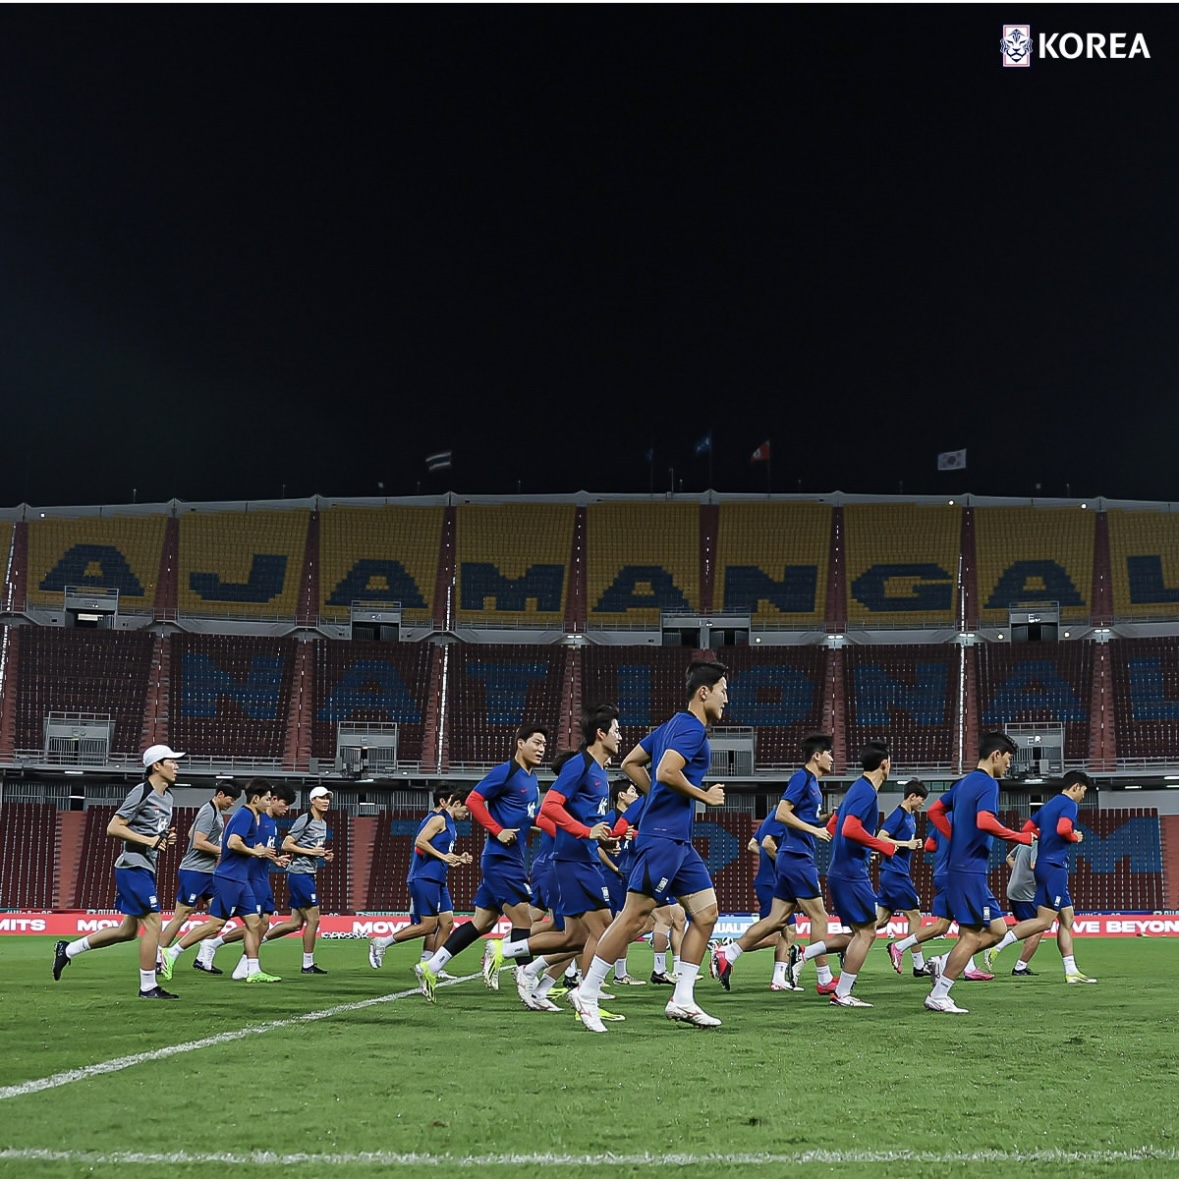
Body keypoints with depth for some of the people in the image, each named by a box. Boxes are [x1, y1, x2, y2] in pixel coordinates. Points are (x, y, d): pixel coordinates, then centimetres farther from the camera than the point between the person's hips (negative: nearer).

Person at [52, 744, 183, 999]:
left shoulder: (167, 796, 15)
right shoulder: (142, 793, -13)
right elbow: (113, 828, -16)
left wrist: (165, 839, 6)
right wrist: (148, 840, -20)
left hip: (146, 869, 10)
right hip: (134, 866, -10)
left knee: (128, 930, 13)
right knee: (153, 923, -9)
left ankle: (68, 949, 24)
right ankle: (148, 987, -1)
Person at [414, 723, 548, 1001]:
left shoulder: (531, 779, 16)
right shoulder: (506, 772, -11)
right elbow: (473, 800, -14)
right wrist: (497, 831, -18)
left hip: (512, 860, 9)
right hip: (501, 858, -9)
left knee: (482, 923, 10)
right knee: (523, 920, -8)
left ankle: (430, 968, 15)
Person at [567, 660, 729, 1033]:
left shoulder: (673, 726, 18)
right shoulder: (692, 729, -11)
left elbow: (630, 763, 22)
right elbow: (666, 772, -25)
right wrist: (703, 796, -11)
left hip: (679, 841, 10)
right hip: (662, 837, -10)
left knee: (706, 913, 6)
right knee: (635, 916, -8)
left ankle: (682, 1001, 7)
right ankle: (586, 995, -2)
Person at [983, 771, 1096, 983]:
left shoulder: (1049, 804, 19)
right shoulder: (1069, 804, -8)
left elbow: (1027, 829, 19)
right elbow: (1063, 829, -25)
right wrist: (1075, 837, -6)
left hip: (1044, 865, 10)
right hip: (1054, 867, -10)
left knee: (1067, 918, 11)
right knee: (1044, 921, -12)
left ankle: (1071, 971, 10)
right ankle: (997, 946, -16)